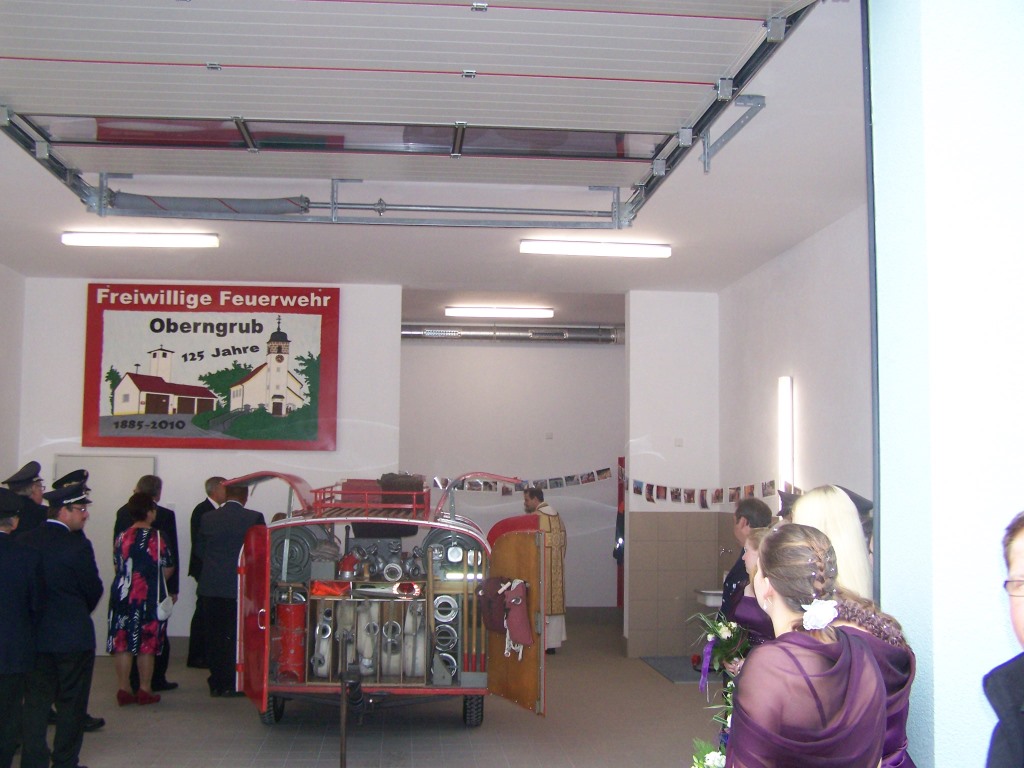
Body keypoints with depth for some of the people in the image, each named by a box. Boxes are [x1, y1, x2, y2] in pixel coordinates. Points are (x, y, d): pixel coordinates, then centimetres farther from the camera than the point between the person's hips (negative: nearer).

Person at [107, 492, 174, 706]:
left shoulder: (121, 537, 2)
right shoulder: (156, 537, -8)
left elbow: (116, 568, 11)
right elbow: (168, 569, -3)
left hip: (122, 595, 3)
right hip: (149, 598, -3)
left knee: (122, 642, 8)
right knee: (147, 644, 5)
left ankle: (124, 688, 11)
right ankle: (145, 690, 10)